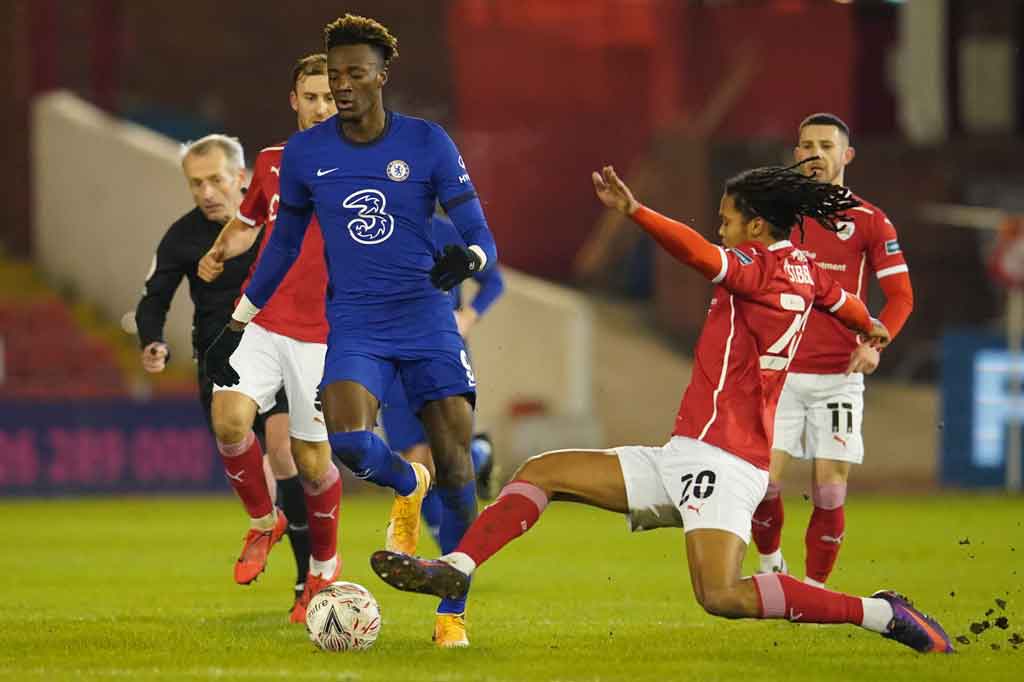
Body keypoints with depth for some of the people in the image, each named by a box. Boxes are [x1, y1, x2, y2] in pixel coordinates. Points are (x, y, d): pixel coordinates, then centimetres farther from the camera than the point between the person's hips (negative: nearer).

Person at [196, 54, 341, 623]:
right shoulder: (272, 163, 11)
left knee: (313, 461, -2)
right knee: (230, 417, -21)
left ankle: (324, 567, 23)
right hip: (263, 321, 3)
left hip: (323, 336, -3)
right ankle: (263, 522, 5)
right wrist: (220, 251, 11)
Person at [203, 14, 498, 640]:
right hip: (354, 325, 1)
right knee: (348, 440, -26)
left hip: (427, 320, -1)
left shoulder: (427, 143, -2)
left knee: (456, 471, -7)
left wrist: (467, 259, -27)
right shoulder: (305, 153, 4)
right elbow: (285, 242, 18)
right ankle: (408, 485, 9)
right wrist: (237, 324, 18)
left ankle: (452, 612, 8)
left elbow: (482, 237, -3)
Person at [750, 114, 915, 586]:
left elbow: (900, 295, 2)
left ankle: (815, 587, 9)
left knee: (830, 490, -4)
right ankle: (770, 563, 17)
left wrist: (876, 341, -15)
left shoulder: (869, 222, 2)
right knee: (762, 480, -8)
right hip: (778, 372, 1)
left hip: (838, 376, -1)